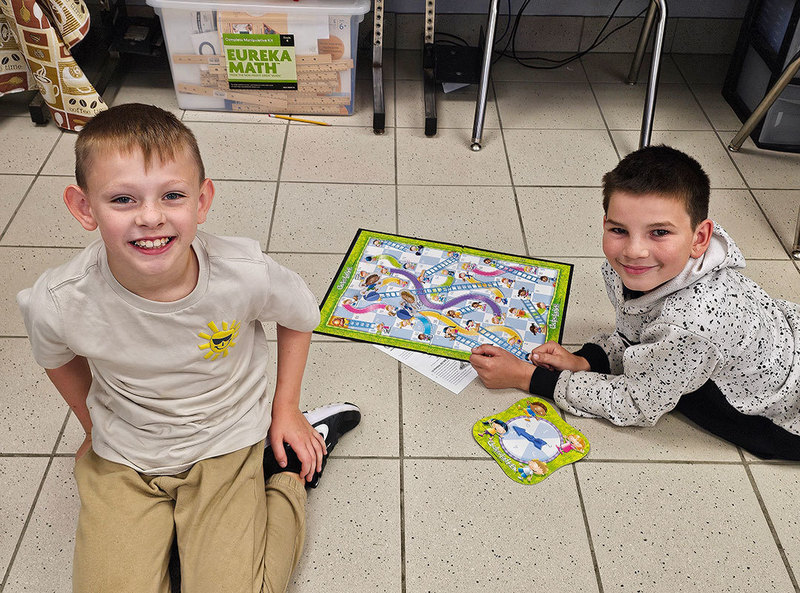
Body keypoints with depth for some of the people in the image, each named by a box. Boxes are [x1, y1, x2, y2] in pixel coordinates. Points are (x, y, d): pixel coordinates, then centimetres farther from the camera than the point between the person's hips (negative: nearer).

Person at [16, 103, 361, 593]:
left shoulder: (246, 274, -27)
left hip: (224, 447, -1)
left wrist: (286, 409, 1)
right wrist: (95, 429, 12)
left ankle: (285, 468, 12)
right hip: (121, 461, 2)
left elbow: (300, 317, -2)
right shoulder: (58, 304, -25)